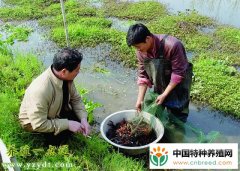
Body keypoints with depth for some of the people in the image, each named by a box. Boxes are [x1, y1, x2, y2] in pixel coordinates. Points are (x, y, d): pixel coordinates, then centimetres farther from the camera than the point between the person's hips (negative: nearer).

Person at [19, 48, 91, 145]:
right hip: (34, 122, -6)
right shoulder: (40, 90, -39)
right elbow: (39, 125, -34)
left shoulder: (66, 77, -20)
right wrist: (67, 124, -31)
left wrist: (83, 119, -20)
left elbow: (75, 99, -6)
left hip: (55, 112, 6)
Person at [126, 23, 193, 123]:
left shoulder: (172, 46, -35)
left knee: (177, 114, 2)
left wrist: (164, 94, -25)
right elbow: (143, 75, -9)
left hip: (179, 79, -4)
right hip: (161, 80, 5)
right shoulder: (141, 51, -17)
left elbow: (178, 73, -28)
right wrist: (140, 99, -12)